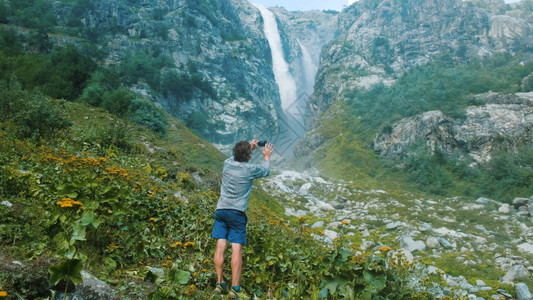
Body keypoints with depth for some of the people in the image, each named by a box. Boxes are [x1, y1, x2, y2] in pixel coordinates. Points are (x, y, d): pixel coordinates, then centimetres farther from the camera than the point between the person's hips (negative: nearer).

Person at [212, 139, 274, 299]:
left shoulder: (227, 163, 6)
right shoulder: (251, 169, -6)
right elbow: (266, 171, 15)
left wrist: (249, 148, 40)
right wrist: (267, 156, 32)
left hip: (221, 210, 5)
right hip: (237, 212, -5)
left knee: (220, 247, 3)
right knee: (237, 250, -3)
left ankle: (220, 284, 9)